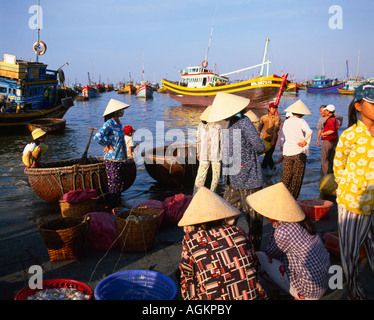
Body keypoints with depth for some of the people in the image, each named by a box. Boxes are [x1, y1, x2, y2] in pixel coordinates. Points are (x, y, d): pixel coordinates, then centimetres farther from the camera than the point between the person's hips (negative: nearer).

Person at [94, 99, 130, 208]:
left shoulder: (118, 123, 12)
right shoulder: (109, 124, -16)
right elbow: (97, 137, -28)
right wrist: (107, 145, -14)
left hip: (120, 159, 9)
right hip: (112, 159, -9)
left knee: (120, 183, 16)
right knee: (114, 184, 0)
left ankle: (118, 205, 28)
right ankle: (113, 208, 10)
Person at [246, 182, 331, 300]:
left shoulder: (283, 231, -25)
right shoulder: (299, 220, 1)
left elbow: (269, 253, -4)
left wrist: (275, 225, -6)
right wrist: (276, 223, 1)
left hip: (309, 292, -9)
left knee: (258, 257, -6)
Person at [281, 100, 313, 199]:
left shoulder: (286, 122, 9)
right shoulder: (301, 121, -8)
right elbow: (309, 132, -25)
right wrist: (306, 141, -10)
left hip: (287, 153, 4)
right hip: (299, 152, -4)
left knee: (286, 177, 11)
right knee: (297, 178, 5)